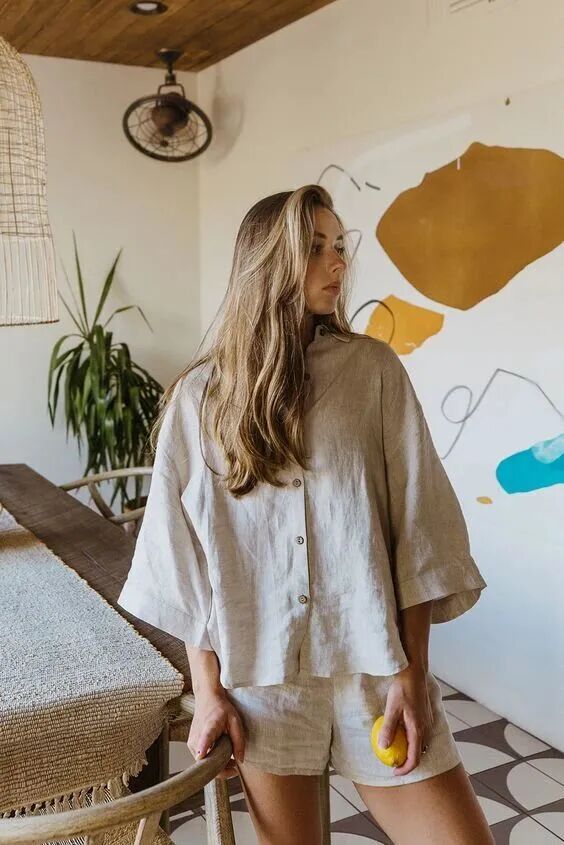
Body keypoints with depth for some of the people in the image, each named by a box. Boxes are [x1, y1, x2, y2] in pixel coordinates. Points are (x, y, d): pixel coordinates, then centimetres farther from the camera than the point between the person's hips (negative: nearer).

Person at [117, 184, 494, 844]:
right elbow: (185, 554, 1)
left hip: (371, 664, 0)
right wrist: (208, 691, -1)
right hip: (258, 673, 0)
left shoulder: (374, 369, -1)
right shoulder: (202, 395, 0)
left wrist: (412, 673, -6)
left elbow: (417, 526, -3)